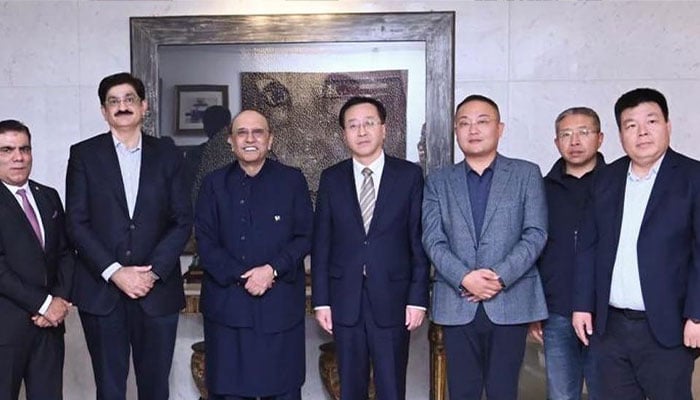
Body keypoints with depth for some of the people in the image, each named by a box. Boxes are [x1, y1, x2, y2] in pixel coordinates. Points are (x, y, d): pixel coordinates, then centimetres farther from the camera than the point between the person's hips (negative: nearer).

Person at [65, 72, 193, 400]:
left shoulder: (166, 154, 7)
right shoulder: (84, 154, 4)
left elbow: (182, 220, 2)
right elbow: (76, 223, -2)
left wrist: (154, 272, -10)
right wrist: (114, 272, -12)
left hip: (157, 290, 1)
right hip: (101, 290, 0)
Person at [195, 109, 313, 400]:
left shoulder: (292, 180, 5)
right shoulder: (214, 183, 7)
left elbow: (305, 236, 1)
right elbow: (205, 241, 1)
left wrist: (272, 269, -14)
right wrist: (240, 277, -12)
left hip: (280, 302, -1)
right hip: (226, 303, 1)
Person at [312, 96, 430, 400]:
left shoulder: (409, 175, 0)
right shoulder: (331, 179, 5)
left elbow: (419, 240, -1)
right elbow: (321, 243, 5)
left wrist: (418, 297, -5)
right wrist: (321, 300, 1)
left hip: (392, 299, -1)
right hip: (345, 301, 2)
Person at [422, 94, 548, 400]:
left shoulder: (526, 174, 7)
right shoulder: (438, 181, 10)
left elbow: (536, 234, -2)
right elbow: (433, 239, 1)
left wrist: (501, 277, -14)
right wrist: (464, 278, -14)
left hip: (511, 303, -1)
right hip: (457, 305, 1)